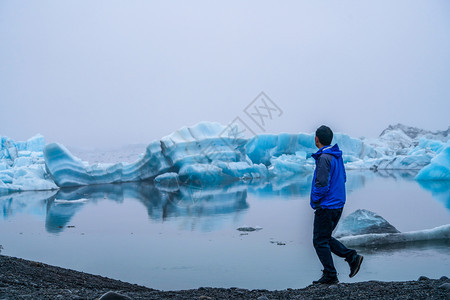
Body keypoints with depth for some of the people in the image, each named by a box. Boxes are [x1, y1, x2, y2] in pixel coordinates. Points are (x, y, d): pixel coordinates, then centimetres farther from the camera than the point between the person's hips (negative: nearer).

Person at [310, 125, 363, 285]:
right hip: (338, 204, 9)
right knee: (326, 238, 19)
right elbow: (343, 178, 18)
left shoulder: (324, 158, -19)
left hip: (326, 206, -9)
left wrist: (315, 200, -8)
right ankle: (352, 256, 9)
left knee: (320, 241, 2)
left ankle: (330, 276, 6)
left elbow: (322, 185, -23)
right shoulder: (337, 155, 9)